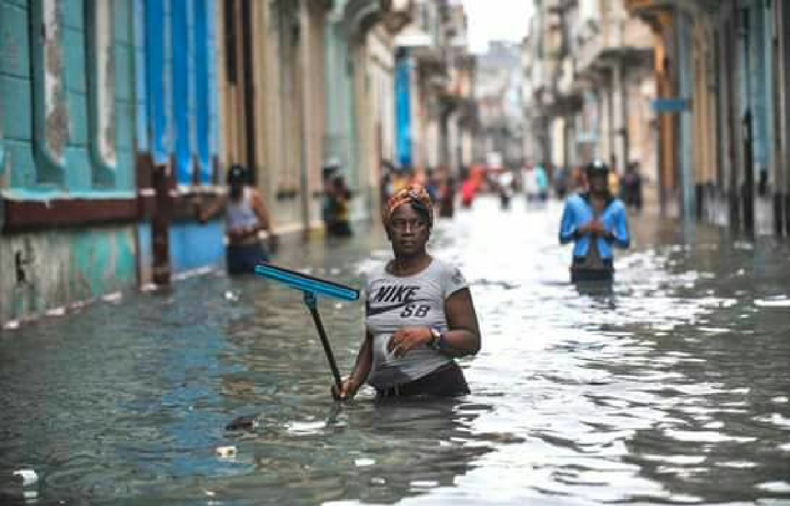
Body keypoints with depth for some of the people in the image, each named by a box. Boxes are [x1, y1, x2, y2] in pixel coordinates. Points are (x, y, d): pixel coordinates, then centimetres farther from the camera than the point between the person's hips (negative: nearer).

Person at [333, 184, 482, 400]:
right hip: (385, 396, 5)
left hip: (438, 391, -5)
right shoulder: (375, 279, 14)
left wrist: (430, 335, -22)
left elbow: (471, 341, -6)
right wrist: (354, 381, 5)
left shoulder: (446, 275, -2)